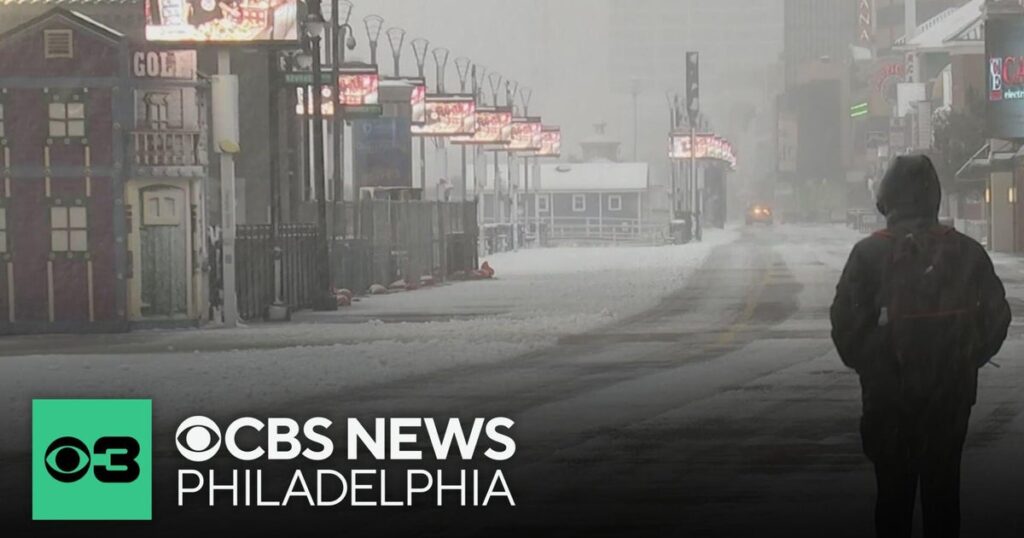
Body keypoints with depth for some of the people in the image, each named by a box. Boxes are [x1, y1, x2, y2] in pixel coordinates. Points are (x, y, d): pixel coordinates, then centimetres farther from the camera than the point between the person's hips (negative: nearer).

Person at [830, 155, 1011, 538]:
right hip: (952, 395, 2)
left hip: (888, 394, -2)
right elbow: (997, 317, 4)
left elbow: (846, 322, -9)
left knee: (893, 491, 8)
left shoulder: (869, 254, -9)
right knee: (943, 489, 10)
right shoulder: (966, 252, -2)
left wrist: (863, 364, 8)